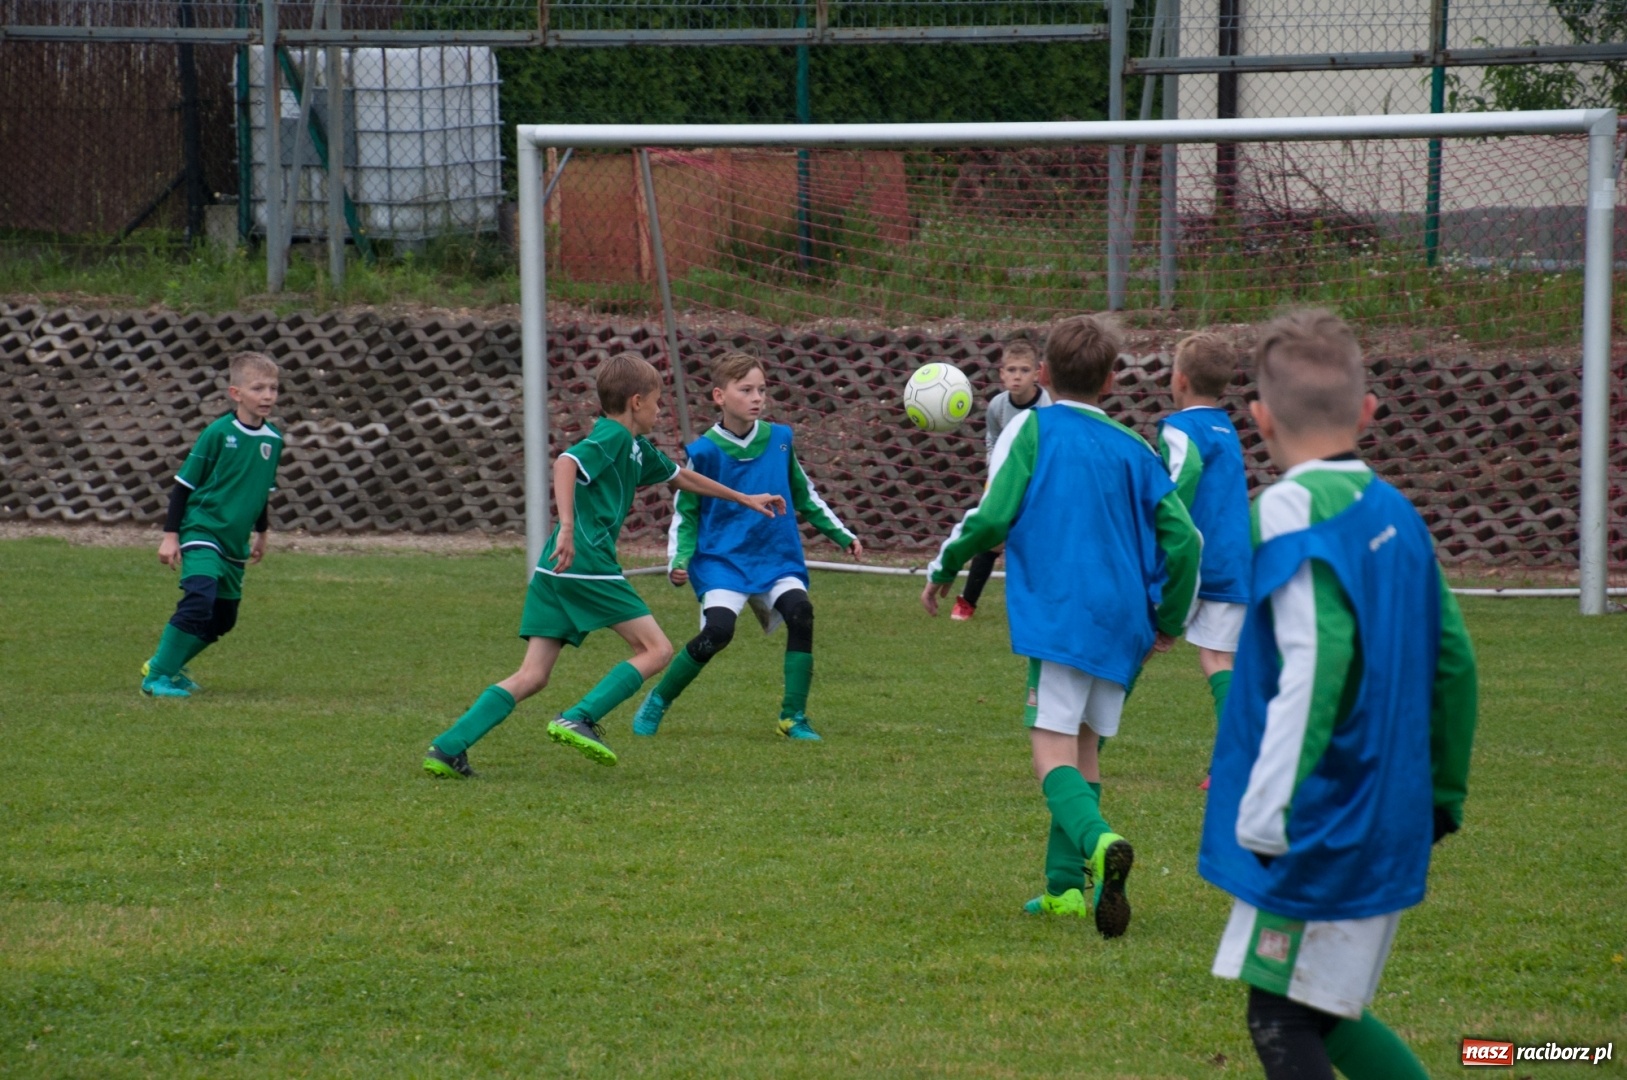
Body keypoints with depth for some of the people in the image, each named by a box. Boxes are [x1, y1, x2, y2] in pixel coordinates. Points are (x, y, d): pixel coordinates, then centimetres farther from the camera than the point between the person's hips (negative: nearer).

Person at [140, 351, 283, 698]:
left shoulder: (273, 439, 4)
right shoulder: (218, 433, -13)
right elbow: (184, 484, -7)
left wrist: (260, 533, 28)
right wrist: (170, 535, -9)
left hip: (235, 541, 7)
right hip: (202, 530, -7)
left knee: (223, 618, 11)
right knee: (199, 598, -24)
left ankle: (165, 665, 29)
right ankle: (157, 676, -15)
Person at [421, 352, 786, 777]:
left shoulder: (636, 446, 24)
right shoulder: (612, 436, -5)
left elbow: (680, 476, 40)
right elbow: (567, 462, -23)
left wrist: (742, 498, 48)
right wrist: (567, 527, -35)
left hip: (555, 569, 9)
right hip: (587, 563, -9)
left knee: (532, 676, 4)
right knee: (656, 649, 0)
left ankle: (448, 748, -6)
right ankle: (579, 720, -12)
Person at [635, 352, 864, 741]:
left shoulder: (780, 439, 5)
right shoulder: (705, 451, -5)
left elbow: (804, 495, 20)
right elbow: (685, 514, 4)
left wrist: (843, 535, 19)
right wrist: (678, 561, -10)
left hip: (777, 558, 3)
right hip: (722, 559, -3)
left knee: (800, 611, -24)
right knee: (718, 629, -24)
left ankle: (794, 717, -14)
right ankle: (657, 703, -1)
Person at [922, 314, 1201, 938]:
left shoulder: (1032, 430, 0)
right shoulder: (1132, 449, 11)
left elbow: (992, 516, -9)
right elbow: (1183, 539, 6)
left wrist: (943, 570, 8)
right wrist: (1169, 622, 19)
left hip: (1058, 614, -5)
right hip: (1123, 620, 5)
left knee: (1053, 751, -10)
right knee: (1083, 745, 19)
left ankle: (1099, 842, -39)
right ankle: (1066, 884, 17)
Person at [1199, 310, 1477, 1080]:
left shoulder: (1292, 509, -14)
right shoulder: (1396, 513, 10)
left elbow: (1316, 659, -24)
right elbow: (1452, 658, 15)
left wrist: (1270, 808, -23)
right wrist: (1444, 792, 25)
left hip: (1320, 833, -8)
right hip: (1390, 824, 8)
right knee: (1321, 1014, 18)